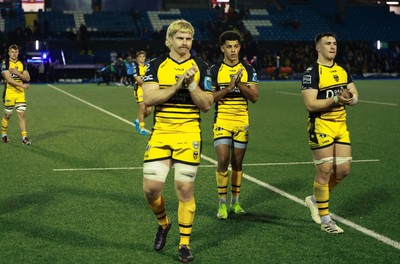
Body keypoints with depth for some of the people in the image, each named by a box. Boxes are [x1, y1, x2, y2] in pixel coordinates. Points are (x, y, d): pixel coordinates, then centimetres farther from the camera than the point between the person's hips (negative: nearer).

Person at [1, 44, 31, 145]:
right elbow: (8, 79, -16)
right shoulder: (5, 64, -5)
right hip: (9, 92, -3)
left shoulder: (22, 64, 9)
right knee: (7, 115, 6)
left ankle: (24, 137, -5)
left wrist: (17, 73, -13)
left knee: (21, 114, -3)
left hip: (20, 93, 3)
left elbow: (27, 78, 2)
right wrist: (22, 85, -23)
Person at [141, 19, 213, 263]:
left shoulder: (200, 67, 4)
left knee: (185, 190, -1)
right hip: (160, 135, 1)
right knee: (151, 188, -5)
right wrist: (176, 86, -16)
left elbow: (207, 105, -1)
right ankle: (164, 223, 27)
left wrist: (191, 84, -14)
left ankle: (185, 244, 14)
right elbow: (148, 99, -9)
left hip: (189, 136, -1)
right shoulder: (156, 65, 5)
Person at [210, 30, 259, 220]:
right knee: (223, 161, -12)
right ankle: (222, 203, -1)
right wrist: (230, 86, -19)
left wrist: (240, 84, -17)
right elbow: (210, 97, -8)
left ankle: (235, 202, 21)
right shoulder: (215, 70, -1)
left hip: (242, 122, 2)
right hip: (222, 121, -2)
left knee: (237, 163, 8)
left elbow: (254, 97, -2)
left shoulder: (248, 70, 4)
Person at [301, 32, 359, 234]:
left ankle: (315, 200, 29)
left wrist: (351, 98, -12)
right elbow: (310, 104, -17)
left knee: (343, 170, 6)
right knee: (325, 171, -3)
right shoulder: (312, 72, -10)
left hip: (341, 125, 7)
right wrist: (336, 100, -24)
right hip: (321, 125, -7)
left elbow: (355, 94, 11)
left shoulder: (342, 70, 12)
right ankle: (325, 219, 8)